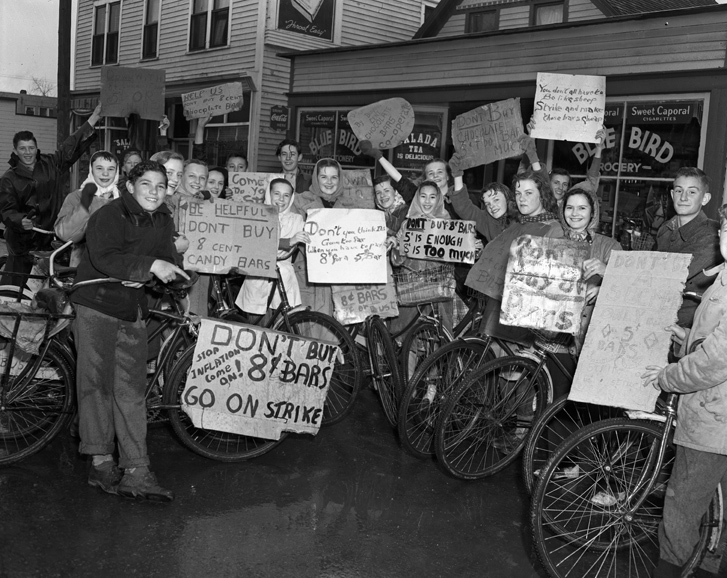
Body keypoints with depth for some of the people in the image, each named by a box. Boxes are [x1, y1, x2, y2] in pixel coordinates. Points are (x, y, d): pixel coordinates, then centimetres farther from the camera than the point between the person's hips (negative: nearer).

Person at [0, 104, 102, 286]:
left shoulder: (51, 165, 7)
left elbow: (72, 147, 5)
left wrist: (92, 121, 0)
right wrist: (21, 221, -27)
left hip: (51, 237, 3)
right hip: (23, 242, -2)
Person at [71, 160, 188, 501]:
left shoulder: (163, 222, 9)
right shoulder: (108, 216, -10)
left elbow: (168, 264, 5)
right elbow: (104, 258, -25)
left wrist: (143, 276, -15)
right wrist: (149, 265, -31)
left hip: (132, 312, 5)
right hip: (97, 306, -5)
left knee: (131, 390, 2)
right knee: (97, 382, -3)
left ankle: (136, 471, 2)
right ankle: (101, 462, 8)